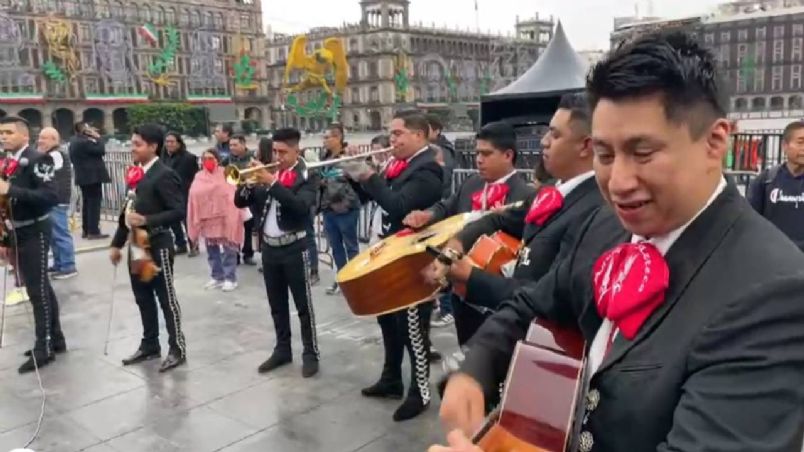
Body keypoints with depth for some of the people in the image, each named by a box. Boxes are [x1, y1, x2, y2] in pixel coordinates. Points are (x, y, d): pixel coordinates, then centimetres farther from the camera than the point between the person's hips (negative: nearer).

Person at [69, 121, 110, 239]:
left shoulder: (74, 141, 11)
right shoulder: (85, 142, -20)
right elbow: (101, 150, -17)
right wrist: (97, 138, -7)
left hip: (83, 176, 10)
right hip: (93, 176, -10)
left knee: (86, 203, 14)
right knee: (94, 203, -7)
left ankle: (85, 230, 18)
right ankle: (93, 232, -7)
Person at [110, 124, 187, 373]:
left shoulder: (164, 175, -15)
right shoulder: (136, 173, 10)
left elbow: (179, 211, -21)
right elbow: (128, 209, 16)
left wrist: (147, 220, -29)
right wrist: (118, 242, 15)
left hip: (157, 246, -8)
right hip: (136, 245, 8)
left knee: (166, 299, 1)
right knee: (143, 298, 16)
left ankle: (177, 349, 12)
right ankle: (150, 345, 30)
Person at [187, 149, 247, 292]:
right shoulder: (199, 177, 9)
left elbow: (232, 196, -11)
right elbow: (194, 198, 9)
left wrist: (232, 216, -19)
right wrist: (196, 220, 4)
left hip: (224, 216, -6)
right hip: (207, 218, 6)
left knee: (228, 249, 0)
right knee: (211, 250, 13)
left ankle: (230, 278, 9)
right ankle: (217, 277, 24)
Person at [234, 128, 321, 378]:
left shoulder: (307, 177, -7)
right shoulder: (267, 173, 9)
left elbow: (300, 206, -25)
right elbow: (240, 202, 7)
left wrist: (273, 183, -26)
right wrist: (248, 183, -13)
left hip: (293, 247, -6)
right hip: (268, 247, 6)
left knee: (303, 304, 1)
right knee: (277, 304, 14)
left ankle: (311, 353, 10)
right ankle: (282, 350, 26)